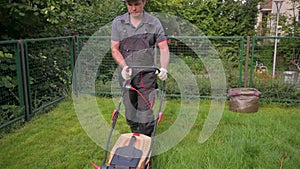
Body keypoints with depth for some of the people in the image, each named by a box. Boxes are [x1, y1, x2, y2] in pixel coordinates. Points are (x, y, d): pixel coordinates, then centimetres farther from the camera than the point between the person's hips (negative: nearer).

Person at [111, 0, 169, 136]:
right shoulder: (118, 22, 3)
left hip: (146, 74, -2)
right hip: (126, 74, 2)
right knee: (129, 108, 11)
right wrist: (124, 66, -13)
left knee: (145, 108, -5)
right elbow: (114, 49, 1)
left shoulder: (154, 23, 0)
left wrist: (163, 68, -17)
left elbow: (164, 48, -2)